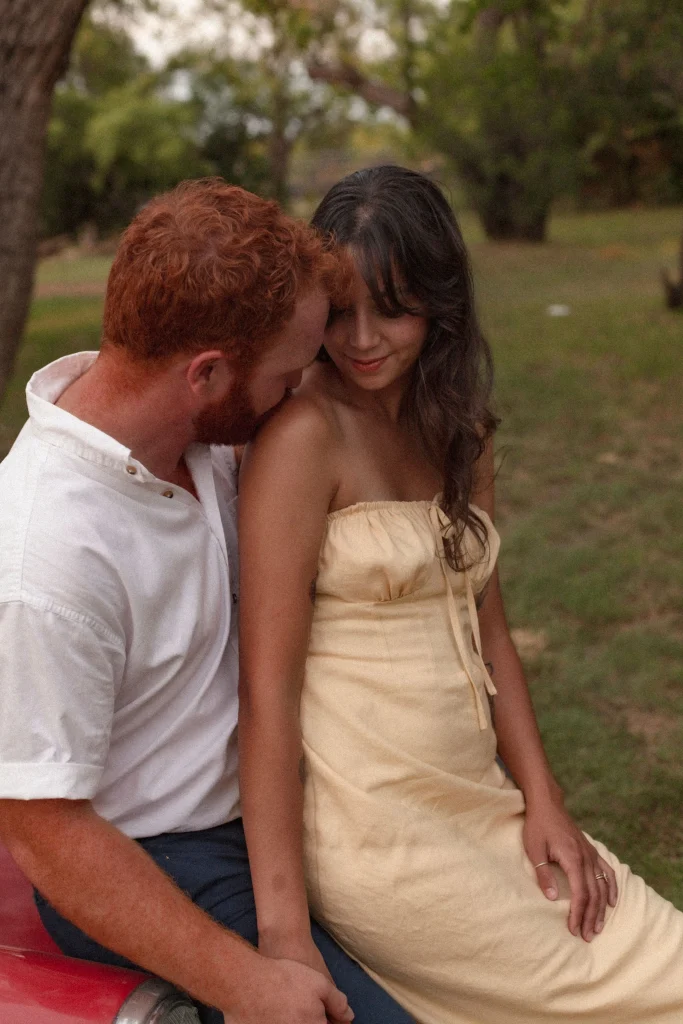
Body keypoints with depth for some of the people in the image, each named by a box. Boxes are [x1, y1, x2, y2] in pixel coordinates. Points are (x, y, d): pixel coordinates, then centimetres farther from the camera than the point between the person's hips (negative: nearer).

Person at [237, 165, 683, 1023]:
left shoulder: (459, 430, 9)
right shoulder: (304, 434, -15)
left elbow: (486, 626, 12)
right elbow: (267, 687, -18)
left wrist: (543, 803, 3)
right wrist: (284, 932, -19)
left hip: (474, 797, 7)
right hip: (367, 830, -7)